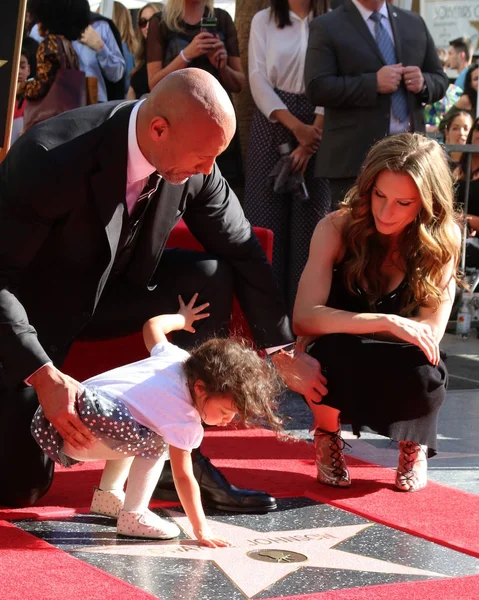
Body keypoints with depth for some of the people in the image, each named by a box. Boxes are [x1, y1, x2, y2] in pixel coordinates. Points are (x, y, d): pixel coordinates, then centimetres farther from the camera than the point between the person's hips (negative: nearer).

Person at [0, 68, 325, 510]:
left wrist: (282, 352, -3)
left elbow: (242, 251, -3)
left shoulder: (195, 168, -17)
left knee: (212, 277, -17)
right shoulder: (51, 157, -35)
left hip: (107, 292, 6)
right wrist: (43, 376, -37)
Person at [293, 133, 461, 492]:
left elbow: (431, 332, -18)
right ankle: (327, 435, -1)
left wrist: (335, 324, -21)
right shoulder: (337, 228, -16)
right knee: (336, 348, -35)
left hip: (398, 371, 1)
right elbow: (304, 318, -24)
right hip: (341, 369, -1)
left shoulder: (443, 240, -13)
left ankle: (414, 444, 4)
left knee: (424, 371, -34)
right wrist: (387, 323, -34)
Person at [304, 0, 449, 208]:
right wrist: (374, 83, -18)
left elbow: (440, 80, 18)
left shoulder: (414, 23, 16)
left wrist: (423, 83, -6)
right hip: (355, 155, -5)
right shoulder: (327, 27, 0)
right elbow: (317, 89, -11)